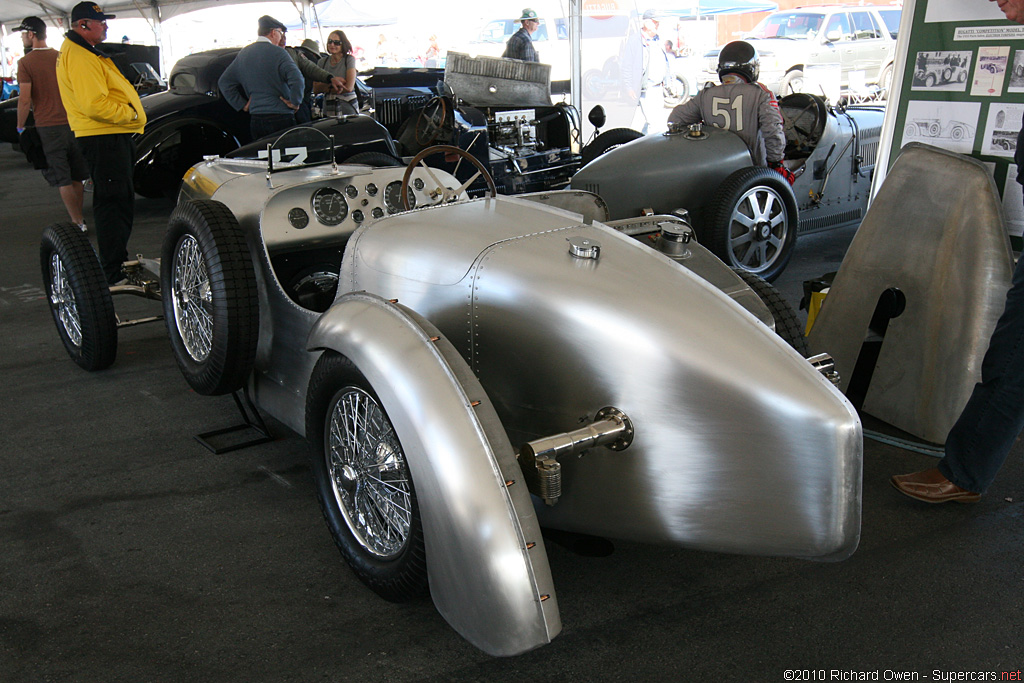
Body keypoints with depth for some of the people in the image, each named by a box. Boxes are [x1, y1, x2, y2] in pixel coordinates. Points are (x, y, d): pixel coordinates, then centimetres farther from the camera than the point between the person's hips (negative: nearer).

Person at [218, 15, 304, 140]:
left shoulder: (243, 54, 13)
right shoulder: (277, 52, -8)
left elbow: (224, 82, 19)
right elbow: (297, 80, -21)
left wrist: (242, 104, 17)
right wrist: (295, 102, -7)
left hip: (255, 119, 6)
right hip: (280, 118, -6)